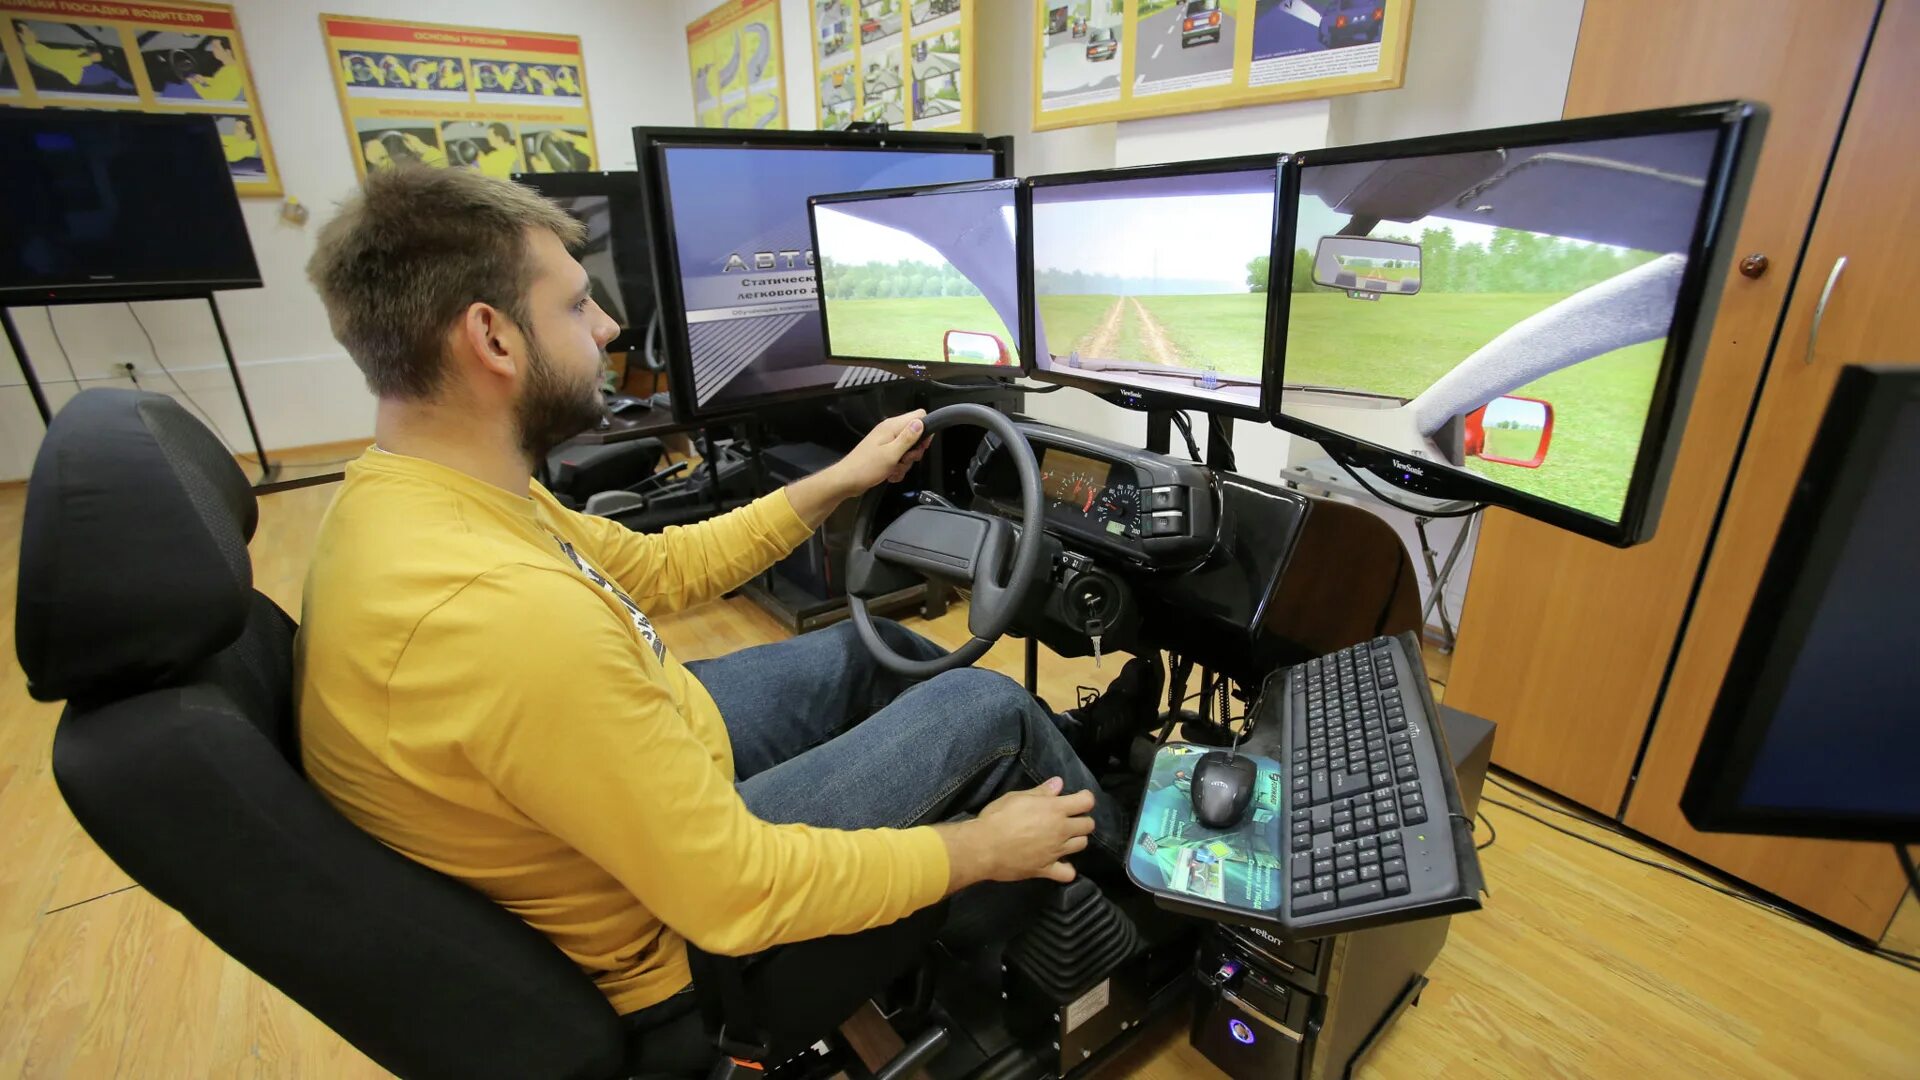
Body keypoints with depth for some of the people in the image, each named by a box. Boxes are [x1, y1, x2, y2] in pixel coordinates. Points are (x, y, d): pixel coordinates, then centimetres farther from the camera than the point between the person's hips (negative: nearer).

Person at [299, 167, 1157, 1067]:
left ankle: (1061, 745, 39)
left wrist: (839, 481, 7)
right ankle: (1123, 852, 30)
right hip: (674, 925, -8)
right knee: (987, 707, -4)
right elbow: (740, 897, -31)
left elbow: (660, 569, 5)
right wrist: (979, 849, -17)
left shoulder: (403, 493, -6)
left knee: (865, 650, 16)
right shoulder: (506, 612, -39)